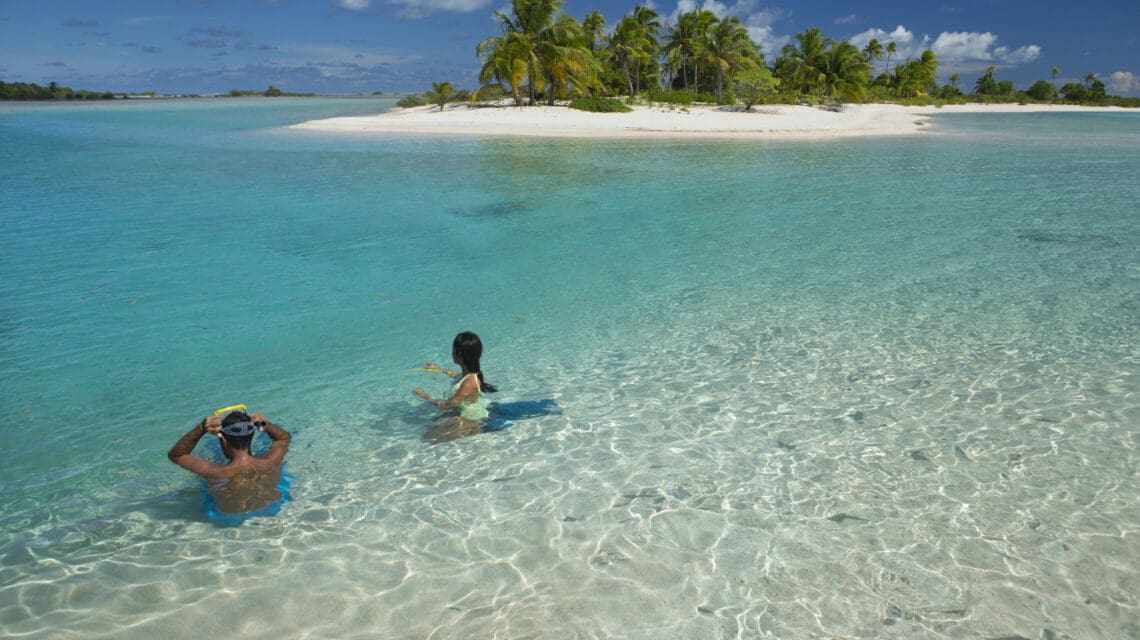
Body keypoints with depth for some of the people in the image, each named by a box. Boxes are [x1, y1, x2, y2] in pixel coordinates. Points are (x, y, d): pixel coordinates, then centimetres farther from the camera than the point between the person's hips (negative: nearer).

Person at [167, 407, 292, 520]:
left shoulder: (216, 473, -38)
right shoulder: (271, 462, -32)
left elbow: (175, 455, -23)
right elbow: (285, 437, -8)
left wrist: (200, 429, -41)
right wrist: (267, 425, -30)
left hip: (231, 518, -1)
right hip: (272, 508, 1)